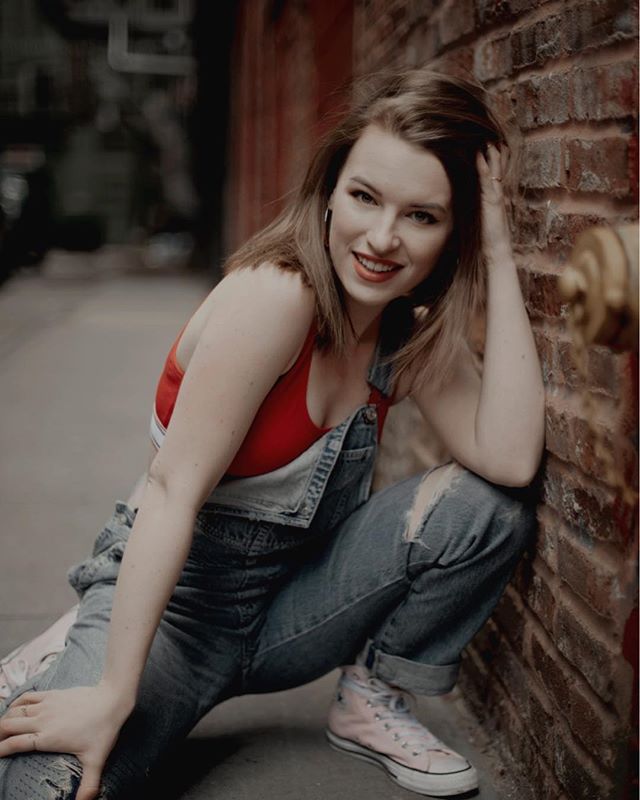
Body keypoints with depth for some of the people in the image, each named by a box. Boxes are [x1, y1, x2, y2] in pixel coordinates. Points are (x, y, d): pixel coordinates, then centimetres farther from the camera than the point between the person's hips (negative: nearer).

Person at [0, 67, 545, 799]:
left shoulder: (414, 332, -3)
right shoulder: (274, 297, -25)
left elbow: (510, 459, -19)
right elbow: (173, 492, -27)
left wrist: (499, 261, -19)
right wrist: (113, 694, -30)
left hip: (289, 604, 6)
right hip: (168, 595, -6)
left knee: (483, 504, -15)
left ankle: (371, 704, 5)